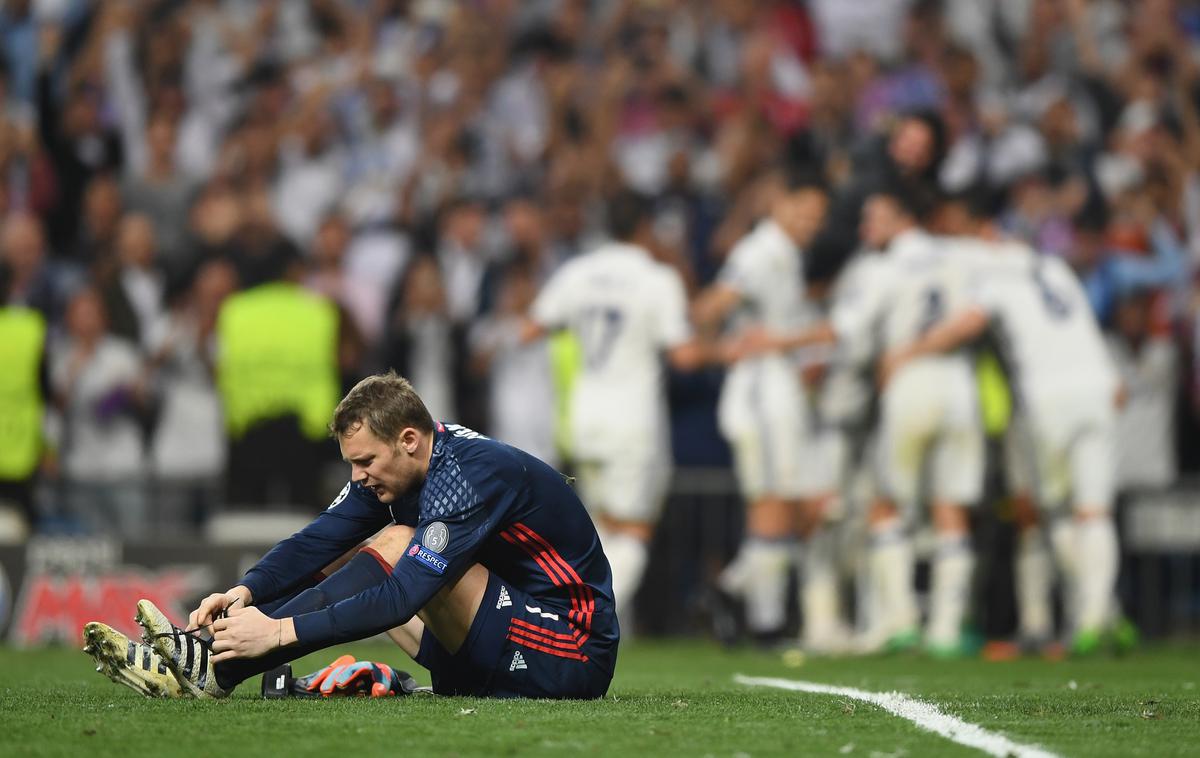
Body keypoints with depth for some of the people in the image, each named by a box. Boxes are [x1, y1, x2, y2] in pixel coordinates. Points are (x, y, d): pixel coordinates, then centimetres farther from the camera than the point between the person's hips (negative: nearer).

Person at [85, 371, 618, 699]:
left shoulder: (473, 477, -23)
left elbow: (401, 598, -30)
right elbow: (317, 541, 2)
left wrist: (281, 630, -32)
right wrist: (246, 592, -16)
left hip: (572, 663, -9)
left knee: (396, 546, -22)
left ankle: (217, 667, -24)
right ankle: (196, 668, -6)